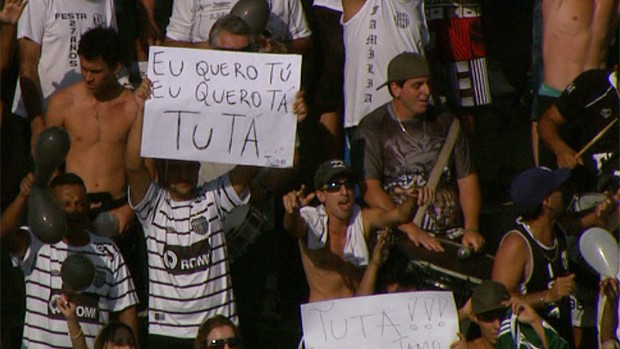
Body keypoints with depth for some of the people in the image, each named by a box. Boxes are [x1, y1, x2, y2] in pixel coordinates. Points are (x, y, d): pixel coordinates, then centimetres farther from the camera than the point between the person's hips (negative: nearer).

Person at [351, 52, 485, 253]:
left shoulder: (445, 122, 17)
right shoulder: (372, 128, 2)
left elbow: (467, 180, 13)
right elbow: (370, 190, -9)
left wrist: (471, 229, -4)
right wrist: (411, 229, -21)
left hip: (450, 232, 4)